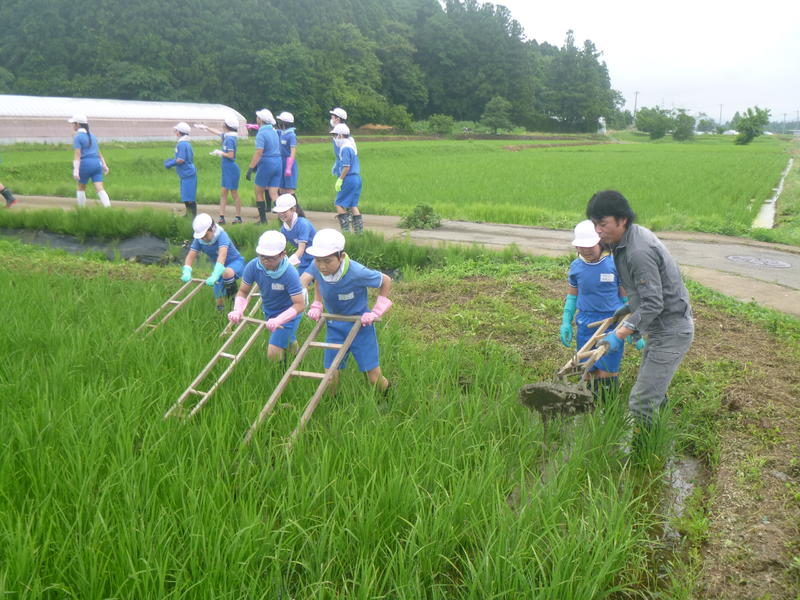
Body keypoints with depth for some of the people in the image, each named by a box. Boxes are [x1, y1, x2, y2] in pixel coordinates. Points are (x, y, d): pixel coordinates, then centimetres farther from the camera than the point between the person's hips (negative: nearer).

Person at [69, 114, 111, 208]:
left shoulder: (77, 137, -5)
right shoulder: (92, 135, 16)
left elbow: (77, 155, -14)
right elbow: (99, 152, 20)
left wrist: (76, 170, -18)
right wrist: (104, 165, 24)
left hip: (85, 163, -5)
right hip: (97, 163, 5)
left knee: (81, 188, 14)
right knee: (100, 188, -5)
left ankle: (81, 208, 19)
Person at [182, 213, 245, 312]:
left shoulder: (221, 235, -32)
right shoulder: (198, 239, -16)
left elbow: (222, 256, -45)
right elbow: (190, 256, -22)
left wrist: (214, 276, -58)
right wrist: (187, 272, -42)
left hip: (235, 262, -5)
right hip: (219, 266, 5)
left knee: (227, 273, -42)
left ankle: (233, 293, -11)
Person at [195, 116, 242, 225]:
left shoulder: (230, 139, -17)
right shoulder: (227, 136, 10)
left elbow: (230, 155, -23)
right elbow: (218, 133, 28)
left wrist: (219, 152, -9)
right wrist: (205, 127, 38)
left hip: (231, 169, -9)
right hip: (227, 170, 9)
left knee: (234, 193, -1)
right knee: (223, 193, 8)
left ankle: (238, 217, 8)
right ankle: (221, 217, 11)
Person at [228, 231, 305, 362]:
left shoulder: (290, 274, -34)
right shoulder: (253, 266, -22)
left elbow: (299, 304, -33)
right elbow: (243, 292, -11)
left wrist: (278, 320, -45)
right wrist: (238, 311, -30)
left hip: (288, 313, -5)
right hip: (268, 312, 5)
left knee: (273, 354, -10)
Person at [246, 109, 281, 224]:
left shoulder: (261, 134, -13)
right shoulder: (274, 131, 12)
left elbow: (259, 153, -21)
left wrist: (250, 169, -20)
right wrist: (256, 164, 28)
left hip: (266, 165, -7)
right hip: (278, 163, 7)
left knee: (259, 192, 10)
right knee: (273, 194, 5)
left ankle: (263, 219, 13)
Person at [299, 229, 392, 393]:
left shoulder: (357, 273, -31)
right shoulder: (317, 268, -19)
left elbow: (386, 281, -13)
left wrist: (376, 312, -13)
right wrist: (316, 305, -1)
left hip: (360, 326, -3)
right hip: (335, 327, 4)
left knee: (374, 378, 3)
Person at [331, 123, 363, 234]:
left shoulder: (345, 148, -14)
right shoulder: (352, 146, 15)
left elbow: (346, 167, -19)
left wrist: (339, 180, -14)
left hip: (349, 178, -9)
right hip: (357, 178, 9)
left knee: (339, 204, -2)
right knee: (353, 204, 12)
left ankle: (345, 229, -4)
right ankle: (359, 229, 11)